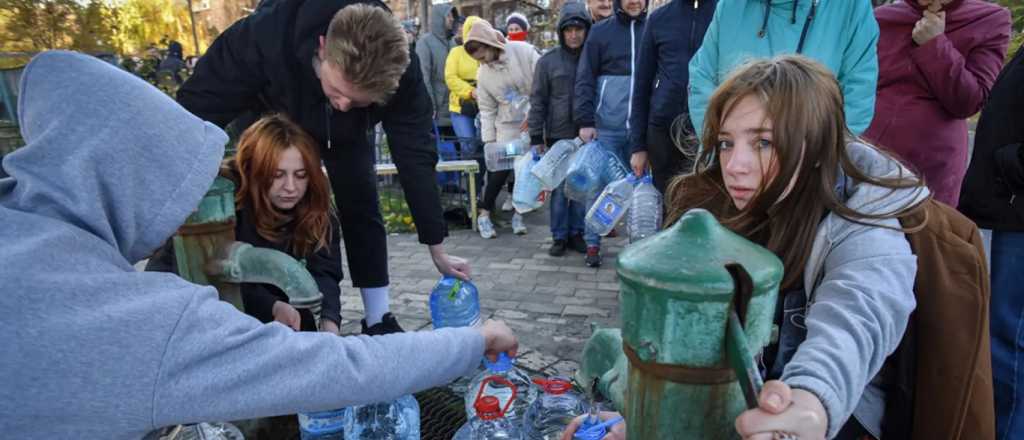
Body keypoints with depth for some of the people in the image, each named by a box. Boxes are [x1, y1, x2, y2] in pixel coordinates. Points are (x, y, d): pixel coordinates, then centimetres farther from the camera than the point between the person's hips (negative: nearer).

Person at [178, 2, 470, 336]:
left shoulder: (399, 71, -39)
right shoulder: (265, 37, -44)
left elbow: (415, 156, -30)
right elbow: (199, 105, -31)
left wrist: (437, 250, -26)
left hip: (346, 134, 1)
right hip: (277, 125, -1)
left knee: (362, 210, -7)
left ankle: (379, 321, 5)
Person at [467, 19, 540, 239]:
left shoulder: (523, 51, -13)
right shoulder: (483, 74, -2)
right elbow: (487, 109, 3)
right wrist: (489, 140, 0)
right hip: (508, 125, 1)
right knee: (501, 168, -7)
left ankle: (518, 213, 17)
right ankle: (484, 214, 7)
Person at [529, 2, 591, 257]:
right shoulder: (548, 61, 1)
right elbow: (538, 101, 2)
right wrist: (536, 138, -2)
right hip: (557, 136, -1)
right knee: (559, 188, 4)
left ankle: (576, 233, 21)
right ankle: (559, 236, 15)